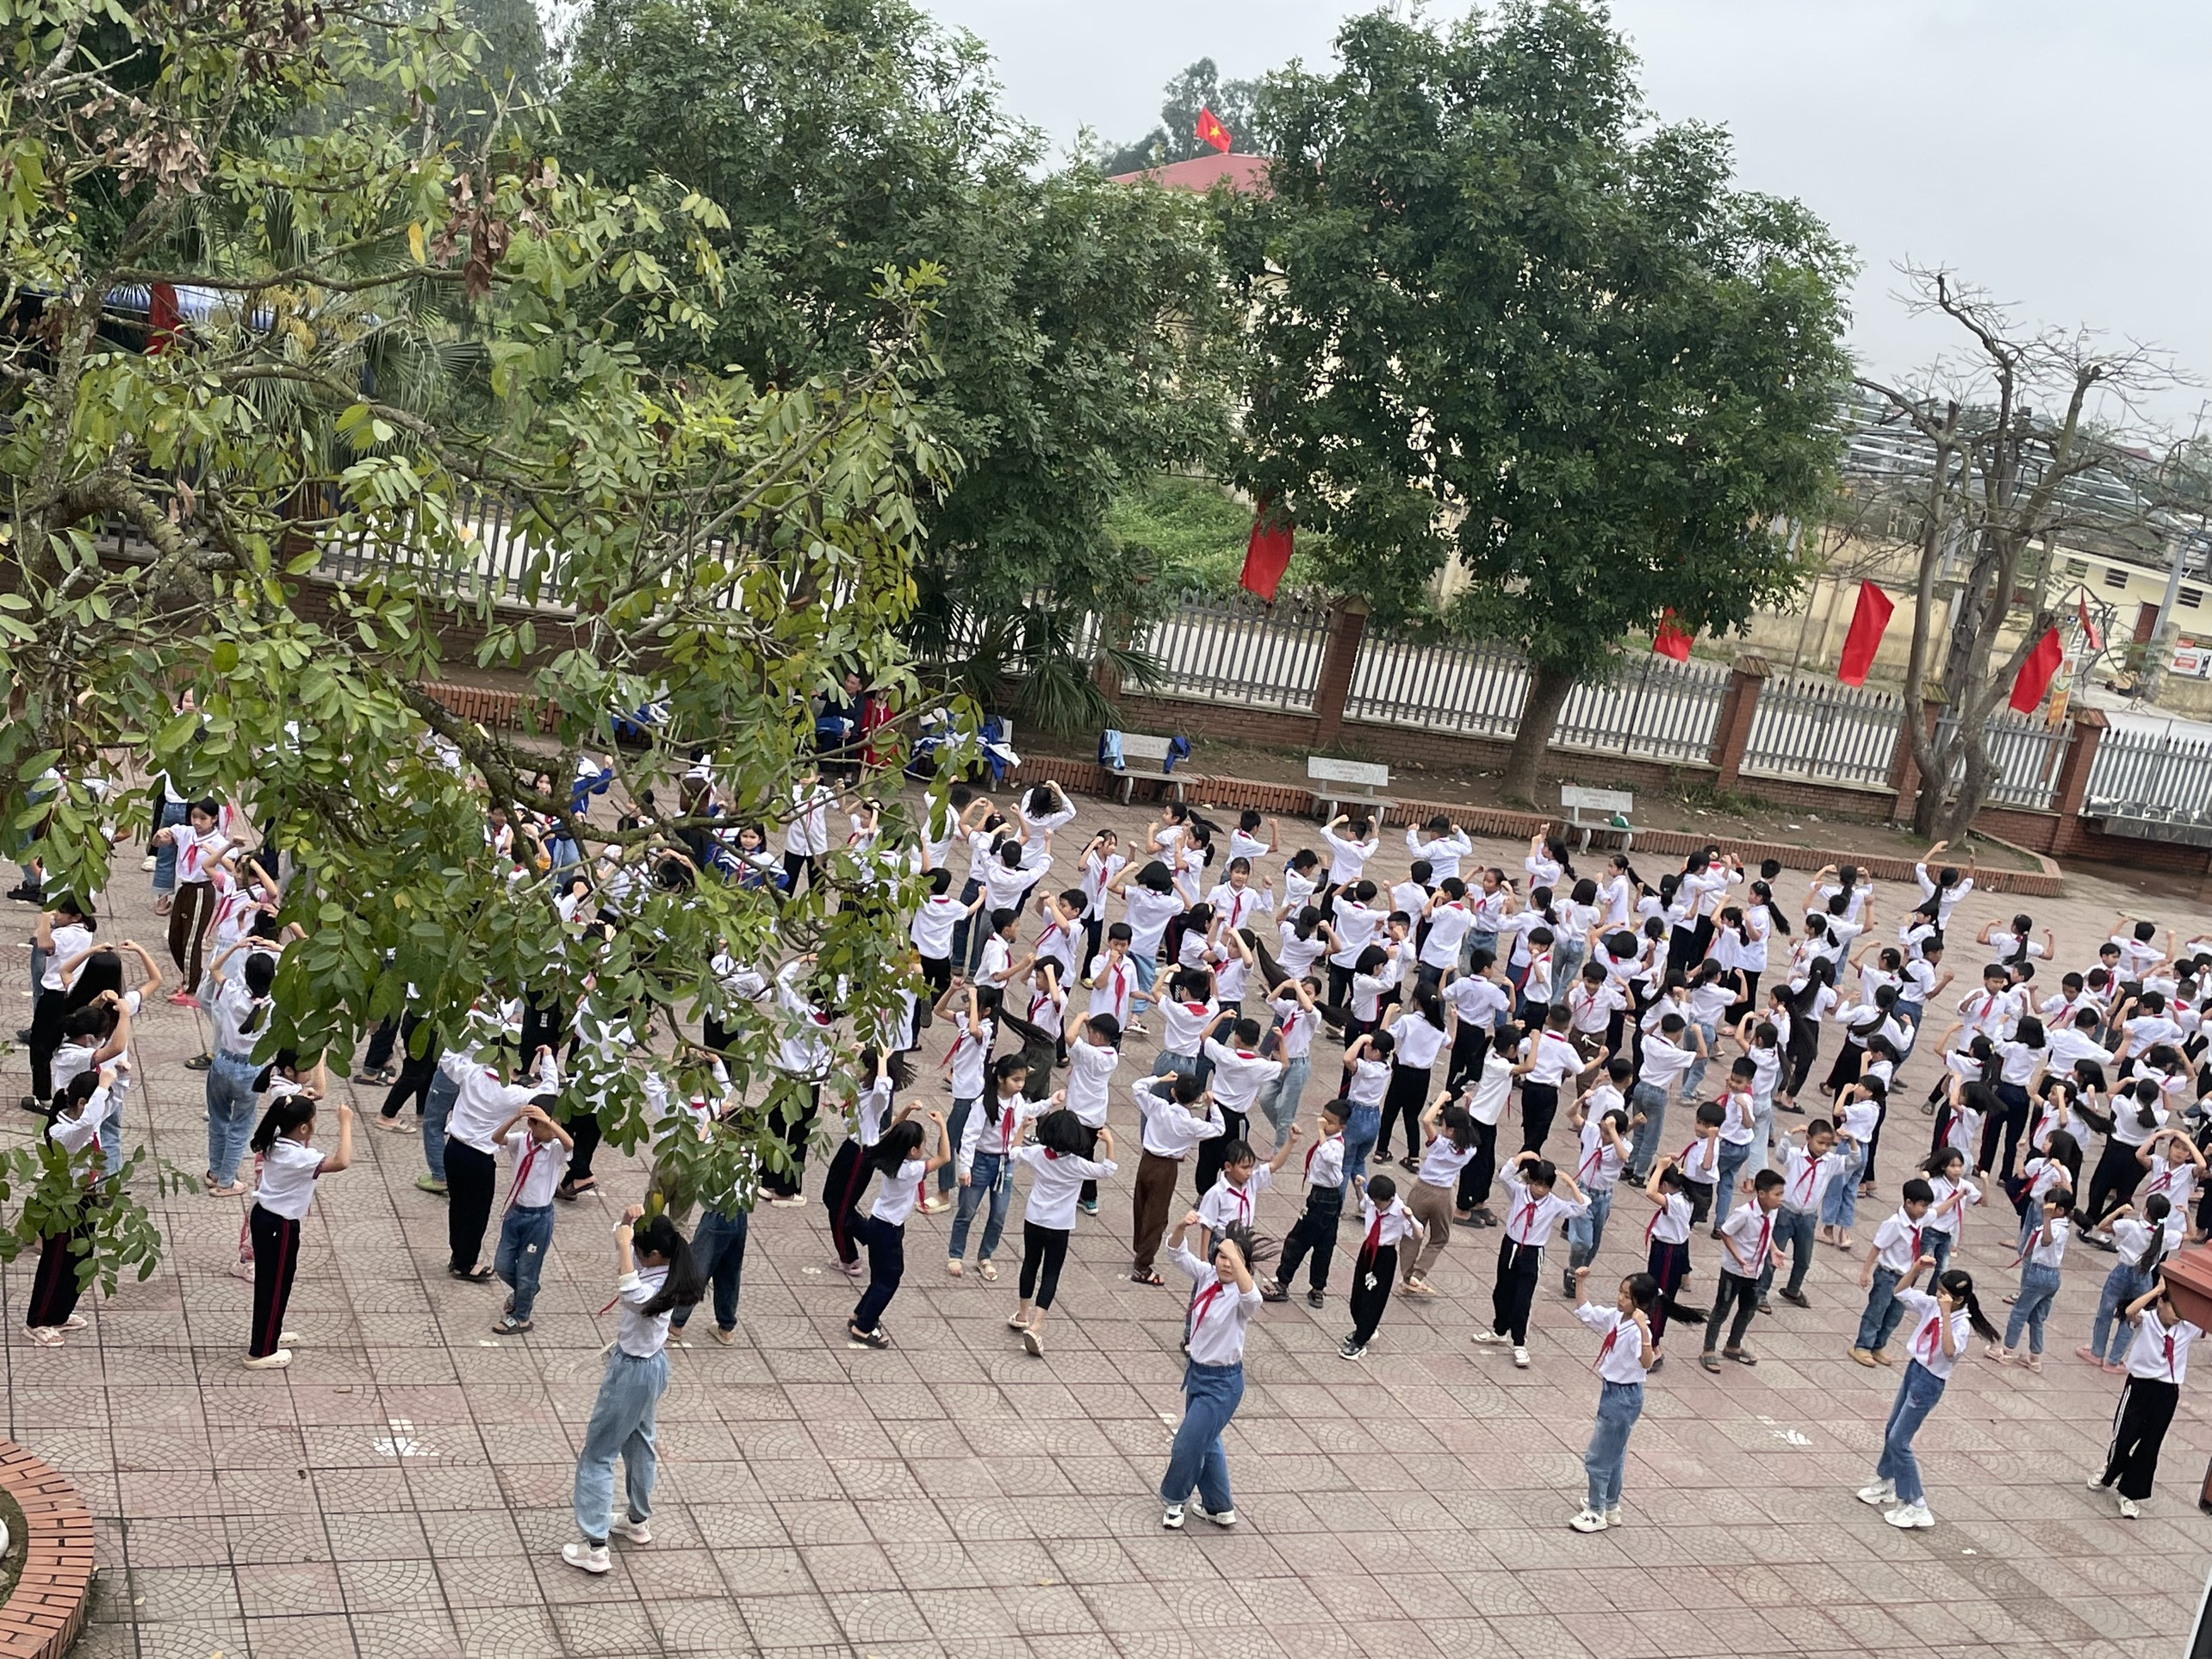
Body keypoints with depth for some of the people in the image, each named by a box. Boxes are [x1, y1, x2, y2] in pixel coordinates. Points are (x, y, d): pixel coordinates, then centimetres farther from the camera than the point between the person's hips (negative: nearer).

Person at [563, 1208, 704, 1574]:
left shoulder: (658, 1288, -32)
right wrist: (629, 1219, -17)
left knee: (597, 1455, 0)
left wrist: (623, 1245, -49)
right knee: (638, 1443, 26)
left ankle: (594, 1547, 4)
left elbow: (632, 1296, -55)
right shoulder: (661, 1268, -6)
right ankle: (638, 1520, 44)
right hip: (650, 1364, 10)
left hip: (634, 1372, -10)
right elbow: (622, 1235, 5)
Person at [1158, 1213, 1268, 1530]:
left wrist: (1236, 1257, -55)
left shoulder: (1240, 1296, -23)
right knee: (1206, 1442, 21)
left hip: (1223, 1382, -8)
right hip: (1197, 1370, 8)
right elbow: (1177, 1253, -6)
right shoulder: (1207, 1276, -5)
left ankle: (1174, 1500, 28)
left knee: (1187, 1445, 2)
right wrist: (1182, 1228, -27)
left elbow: (1252, 1298, -47)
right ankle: (1220, 1508, 38)